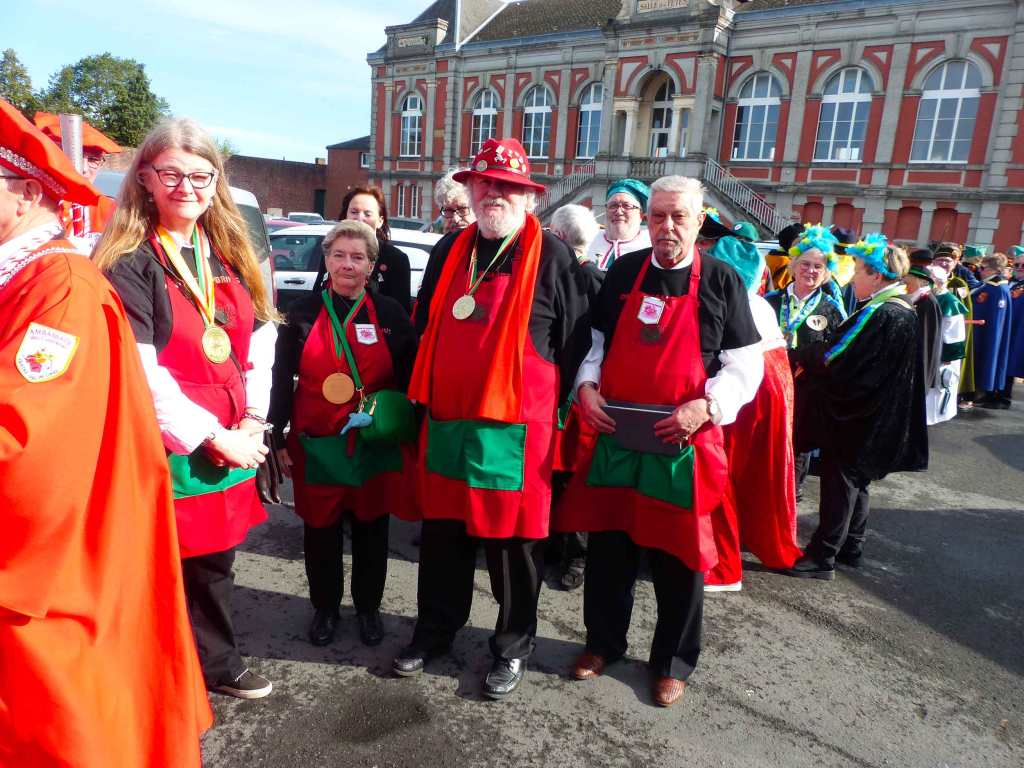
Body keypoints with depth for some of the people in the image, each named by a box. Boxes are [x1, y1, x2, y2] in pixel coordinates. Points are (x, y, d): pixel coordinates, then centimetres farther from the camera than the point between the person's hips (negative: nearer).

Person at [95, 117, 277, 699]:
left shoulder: (230, 259, 10)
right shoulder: (128, 264, -9)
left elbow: (261, 345, 9)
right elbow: (138, 373, -16)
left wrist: (252, 421, -3)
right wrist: (214, 436, -15)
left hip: (233, 447, 6)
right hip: (163, 449, -5)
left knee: (215, 563, 19)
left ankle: (219, 666, 38)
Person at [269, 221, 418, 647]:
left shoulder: (390, 314, 0)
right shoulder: (304, 314, -1)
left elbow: (410, 379, 5)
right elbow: (282, 380, 2)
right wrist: (278, 439, -1)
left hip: (376, 448, 0)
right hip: (317, 447, 0)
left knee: (371, 530, 12)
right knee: (321, 531, 11)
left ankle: (368, 607, 32)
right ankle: (325, 607, 33)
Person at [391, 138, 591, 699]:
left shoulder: (552, 257, -5)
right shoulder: (452, 252, 11)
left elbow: (575, 344, -5)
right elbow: (425, 329, 19)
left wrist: (562, 416, -6)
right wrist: (421, 398, 16)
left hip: (515, 429, -5)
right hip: (446, 423, 5)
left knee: (513, 543, 9)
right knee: (441, 536, 17)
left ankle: (513, 646, 30)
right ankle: (435, 630, 38)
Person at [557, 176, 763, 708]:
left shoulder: (722, 281, -2)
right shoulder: (624, 271, 6)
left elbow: (746, 366, -3)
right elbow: (593, 339, 13)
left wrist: (706, 407, -18)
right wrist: (585, 386, -5)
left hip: (682, 444, -2)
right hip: (614, 436, 3)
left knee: (678, 556, 9)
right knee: (607, 545, 13)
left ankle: (673, 661, 30)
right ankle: (603, 642, 34)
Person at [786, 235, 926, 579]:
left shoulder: (878, 314, -23)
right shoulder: (904, 311, 7)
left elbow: (832, 359, -25)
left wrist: (801, 354, -8)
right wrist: (815, 353, 3)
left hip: (853, 419, -9)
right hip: (877, 419, 9)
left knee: (839, 486, -1)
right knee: (856, 484, 19)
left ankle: (822, 558, 8)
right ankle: (851, 549, 31)